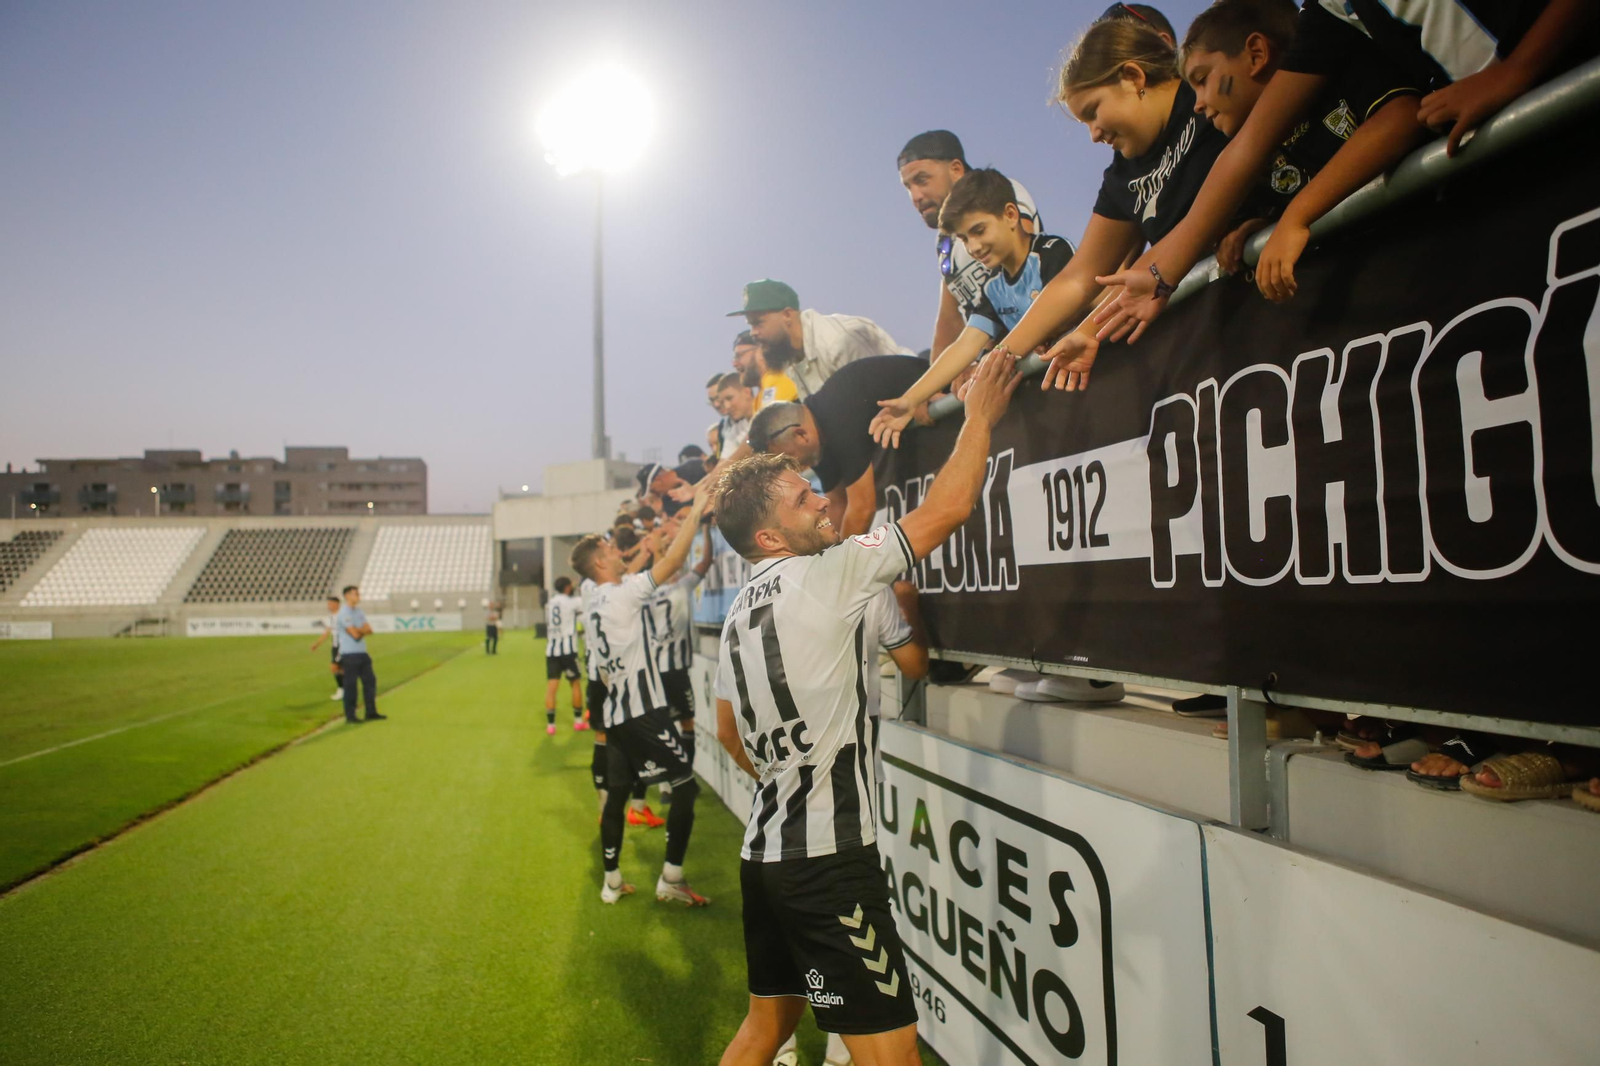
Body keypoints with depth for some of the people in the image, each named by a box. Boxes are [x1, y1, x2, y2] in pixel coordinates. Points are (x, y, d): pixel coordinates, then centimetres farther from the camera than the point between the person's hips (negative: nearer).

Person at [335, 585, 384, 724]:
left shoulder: (359, 612, 14)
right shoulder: (344, 613, -12)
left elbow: (369, 630, 6)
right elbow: (355, 634, -18)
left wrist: (359, 630, -12)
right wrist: (363, 630, 1)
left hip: (362, 652, 8)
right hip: (349, 654, -8)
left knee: (370, 680, 8)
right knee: (350, 684, -3)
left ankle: (371, 712, 14)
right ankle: (350, 715, 5)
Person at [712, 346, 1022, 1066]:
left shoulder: (740, 614, 12)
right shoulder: (825, 576, -12)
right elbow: (947, 509, -11)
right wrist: (980, 414, 0)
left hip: (765, 847, 9)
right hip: (829, 854, -9)